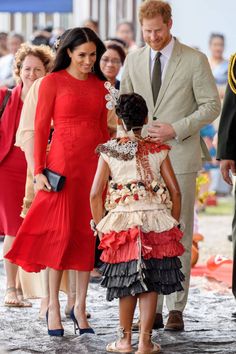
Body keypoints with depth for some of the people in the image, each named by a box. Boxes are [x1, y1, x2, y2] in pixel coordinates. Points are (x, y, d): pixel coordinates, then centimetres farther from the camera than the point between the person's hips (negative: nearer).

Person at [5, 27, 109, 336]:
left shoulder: (99, 86, 11)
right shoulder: (53, 82, -1)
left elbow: (103, 129, 15)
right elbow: (41, 128, -3)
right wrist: (39, 171, -9)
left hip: (94, 165, 4)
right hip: (62, 164, -4)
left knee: (88, 233, 3)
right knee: (60, 232, -3)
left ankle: (80, 307, 10)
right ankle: (53, 307, 4)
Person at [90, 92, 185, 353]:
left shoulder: (109, 151, 2)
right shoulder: (157, 151, 4)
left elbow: (95, 195, -3)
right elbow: (175, 191, 2)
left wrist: (101, 228, 7)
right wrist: (173, 224, 13)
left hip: (122, 223, 0)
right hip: (156, 222, 0)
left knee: (128, 285, 12)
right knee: (150, 285, 5)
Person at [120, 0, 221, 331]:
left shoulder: (195, 60, -3)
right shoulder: (133, 60, 10)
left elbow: (212, 105, -3)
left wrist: (176, 129, -13)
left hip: (179, 157, -4)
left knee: (178, 234, -2)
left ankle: (176, 309, 1)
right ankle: (152, 309, 7)